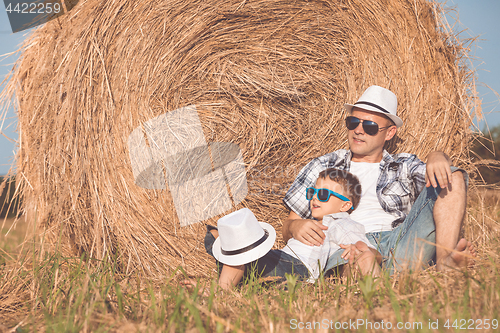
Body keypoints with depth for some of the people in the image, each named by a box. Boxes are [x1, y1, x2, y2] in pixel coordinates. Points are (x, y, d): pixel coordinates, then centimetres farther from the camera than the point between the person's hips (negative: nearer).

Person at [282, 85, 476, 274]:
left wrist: (437, 157, -17)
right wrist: (295, 226, -4)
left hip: (402, 247, 3)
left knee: (454, 177, -14)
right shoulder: (322, 167, 24)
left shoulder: (405, 166, 26)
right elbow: (287, 229, 21)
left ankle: (445, 260, -30)